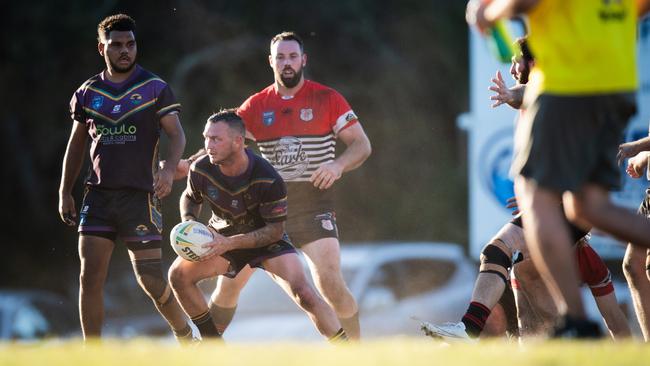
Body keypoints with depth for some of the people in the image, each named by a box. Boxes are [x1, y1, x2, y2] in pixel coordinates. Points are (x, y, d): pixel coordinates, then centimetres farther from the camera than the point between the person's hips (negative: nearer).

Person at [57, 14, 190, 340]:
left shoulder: (155, 89, 0)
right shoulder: (87, 93, 10)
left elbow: (177, 134, -3)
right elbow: (76, 145, 18)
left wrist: (169, 170, -22)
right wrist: (64, 193, 14)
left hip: (140, 194, -3)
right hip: (98, 195, 3)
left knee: (151, 281, -2)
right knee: (89, 277, -6)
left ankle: (186, 337, 21)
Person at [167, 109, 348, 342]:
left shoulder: (268, 180, -30)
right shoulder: (201, 170, -19)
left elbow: (275, 230, -23)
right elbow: (190, 198, 5)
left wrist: (230, 243, -34)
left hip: (266, 240, -4)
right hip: (222, 237, 4)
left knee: (304, 294, -24)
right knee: (179, 274, -16)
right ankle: (212, 340, 2)